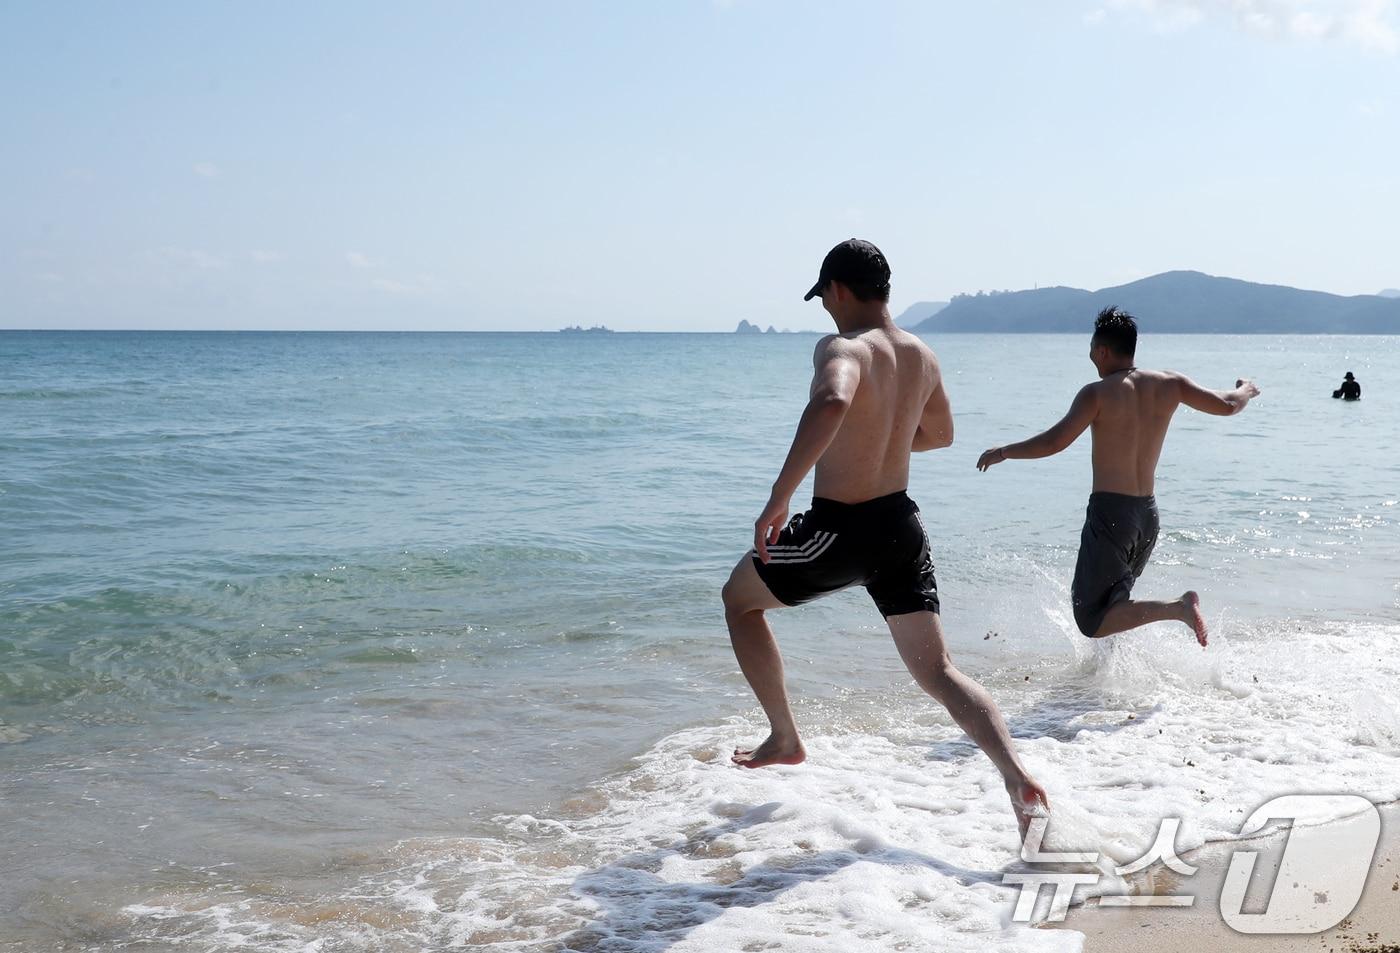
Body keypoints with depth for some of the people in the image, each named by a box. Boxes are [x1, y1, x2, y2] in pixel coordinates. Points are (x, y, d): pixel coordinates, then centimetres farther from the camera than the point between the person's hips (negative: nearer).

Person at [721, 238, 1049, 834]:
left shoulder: (843, 348, -17)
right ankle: (1019, 780, -14)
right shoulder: (922, 357, 8)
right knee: (939, 673, 6)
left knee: (739, 598, 20)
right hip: (900, 524, 7)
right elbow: (939, 433, 25)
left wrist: (778, 499, -38)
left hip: (839, 530, -6)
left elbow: (832, 403, -41)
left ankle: (784, 740, 27)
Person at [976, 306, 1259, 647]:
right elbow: (1226, 406, 7)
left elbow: (1054, 442, -19)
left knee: (1092, 621, -5)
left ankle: (1179, 607, -20)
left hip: (1109, 513, -7)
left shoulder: (1098, 393, -10)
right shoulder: (1168, 383, 4)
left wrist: (1002, 452, -5)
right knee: (1109, 601, 27)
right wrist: (1247, 390, 30)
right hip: (1148, 515, 7)